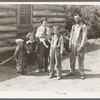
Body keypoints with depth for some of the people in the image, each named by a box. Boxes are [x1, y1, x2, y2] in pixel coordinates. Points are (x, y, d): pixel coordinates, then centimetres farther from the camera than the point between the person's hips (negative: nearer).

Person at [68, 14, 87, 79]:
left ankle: (82, 74, 4)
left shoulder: (84, 26, -3)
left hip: (80, 44, -4)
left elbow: (84, 37, -8)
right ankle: (72, 71, 17)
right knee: (72, 59, 5)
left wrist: (81, 46, -15)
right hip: (73, 44, 5)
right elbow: (71, 36, 14)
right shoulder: (73, 26, 13)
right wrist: (70, 45, 7)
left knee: (80, 60, -3)